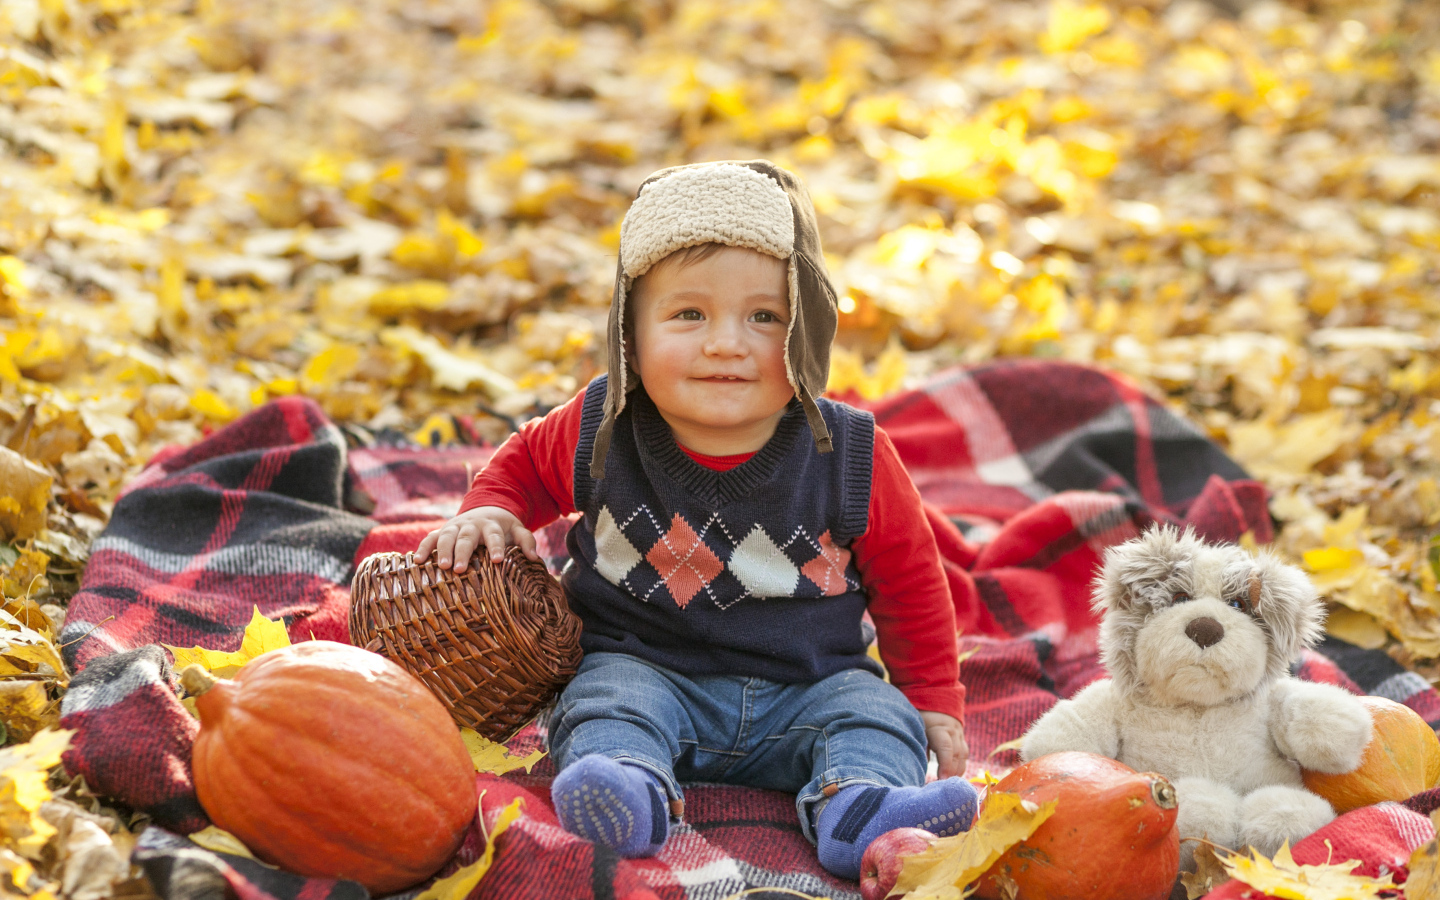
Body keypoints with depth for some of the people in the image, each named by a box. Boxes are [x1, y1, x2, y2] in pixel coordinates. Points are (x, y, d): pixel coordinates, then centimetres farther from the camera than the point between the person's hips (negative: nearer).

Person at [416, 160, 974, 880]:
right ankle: (630, 786, -55)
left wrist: (934, 698, 8)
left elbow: (907, 578, 7)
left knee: (874, 713, -23)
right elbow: (525, 463, 16)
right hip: (644, 664, 0)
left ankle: (859, 804, -48)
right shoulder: (600, 433, -7)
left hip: (804, 688, 1)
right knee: (608, 697, -29)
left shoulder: (850, 456, -9)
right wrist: (489, 511, -5)